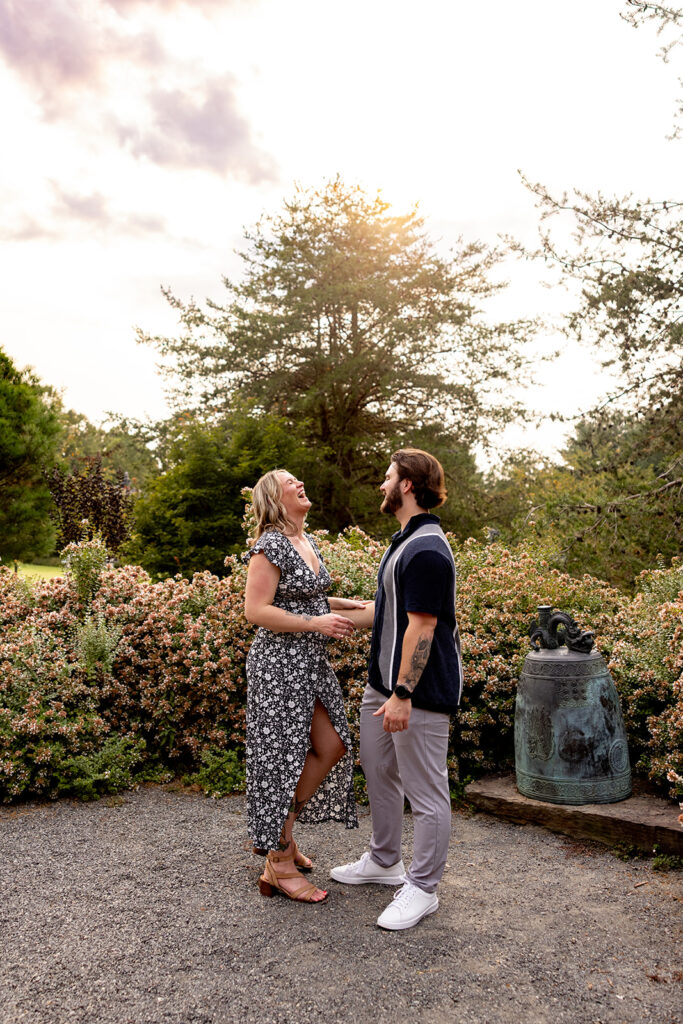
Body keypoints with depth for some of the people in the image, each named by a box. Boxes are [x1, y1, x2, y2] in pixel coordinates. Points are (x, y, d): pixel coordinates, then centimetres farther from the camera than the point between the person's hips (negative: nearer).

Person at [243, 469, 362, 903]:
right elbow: (257, 610, -20)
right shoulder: (270, 545, -15)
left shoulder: (308, 541, 12)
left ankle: (279, 830, 29)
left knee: (332, 747, 10)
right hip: (280, 662, -9)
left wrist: (350, 605, 12)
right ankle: (279, 864, 14)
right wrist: (316, 622, -23)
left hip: (312, 662, 9)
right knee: (284, 755, -1)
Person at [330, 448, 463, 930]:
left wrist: (403, 693, -24)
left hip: (420, 690, -11)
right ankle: (384, 861, 39)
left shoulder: (426, 550, -21)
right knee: (378, 770, 21)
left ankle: (422, 888, 18)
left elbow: (421, 627, -24)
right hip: (385, 681, 11)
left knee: (425, 790, 3)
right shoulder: (406, 542, 12)